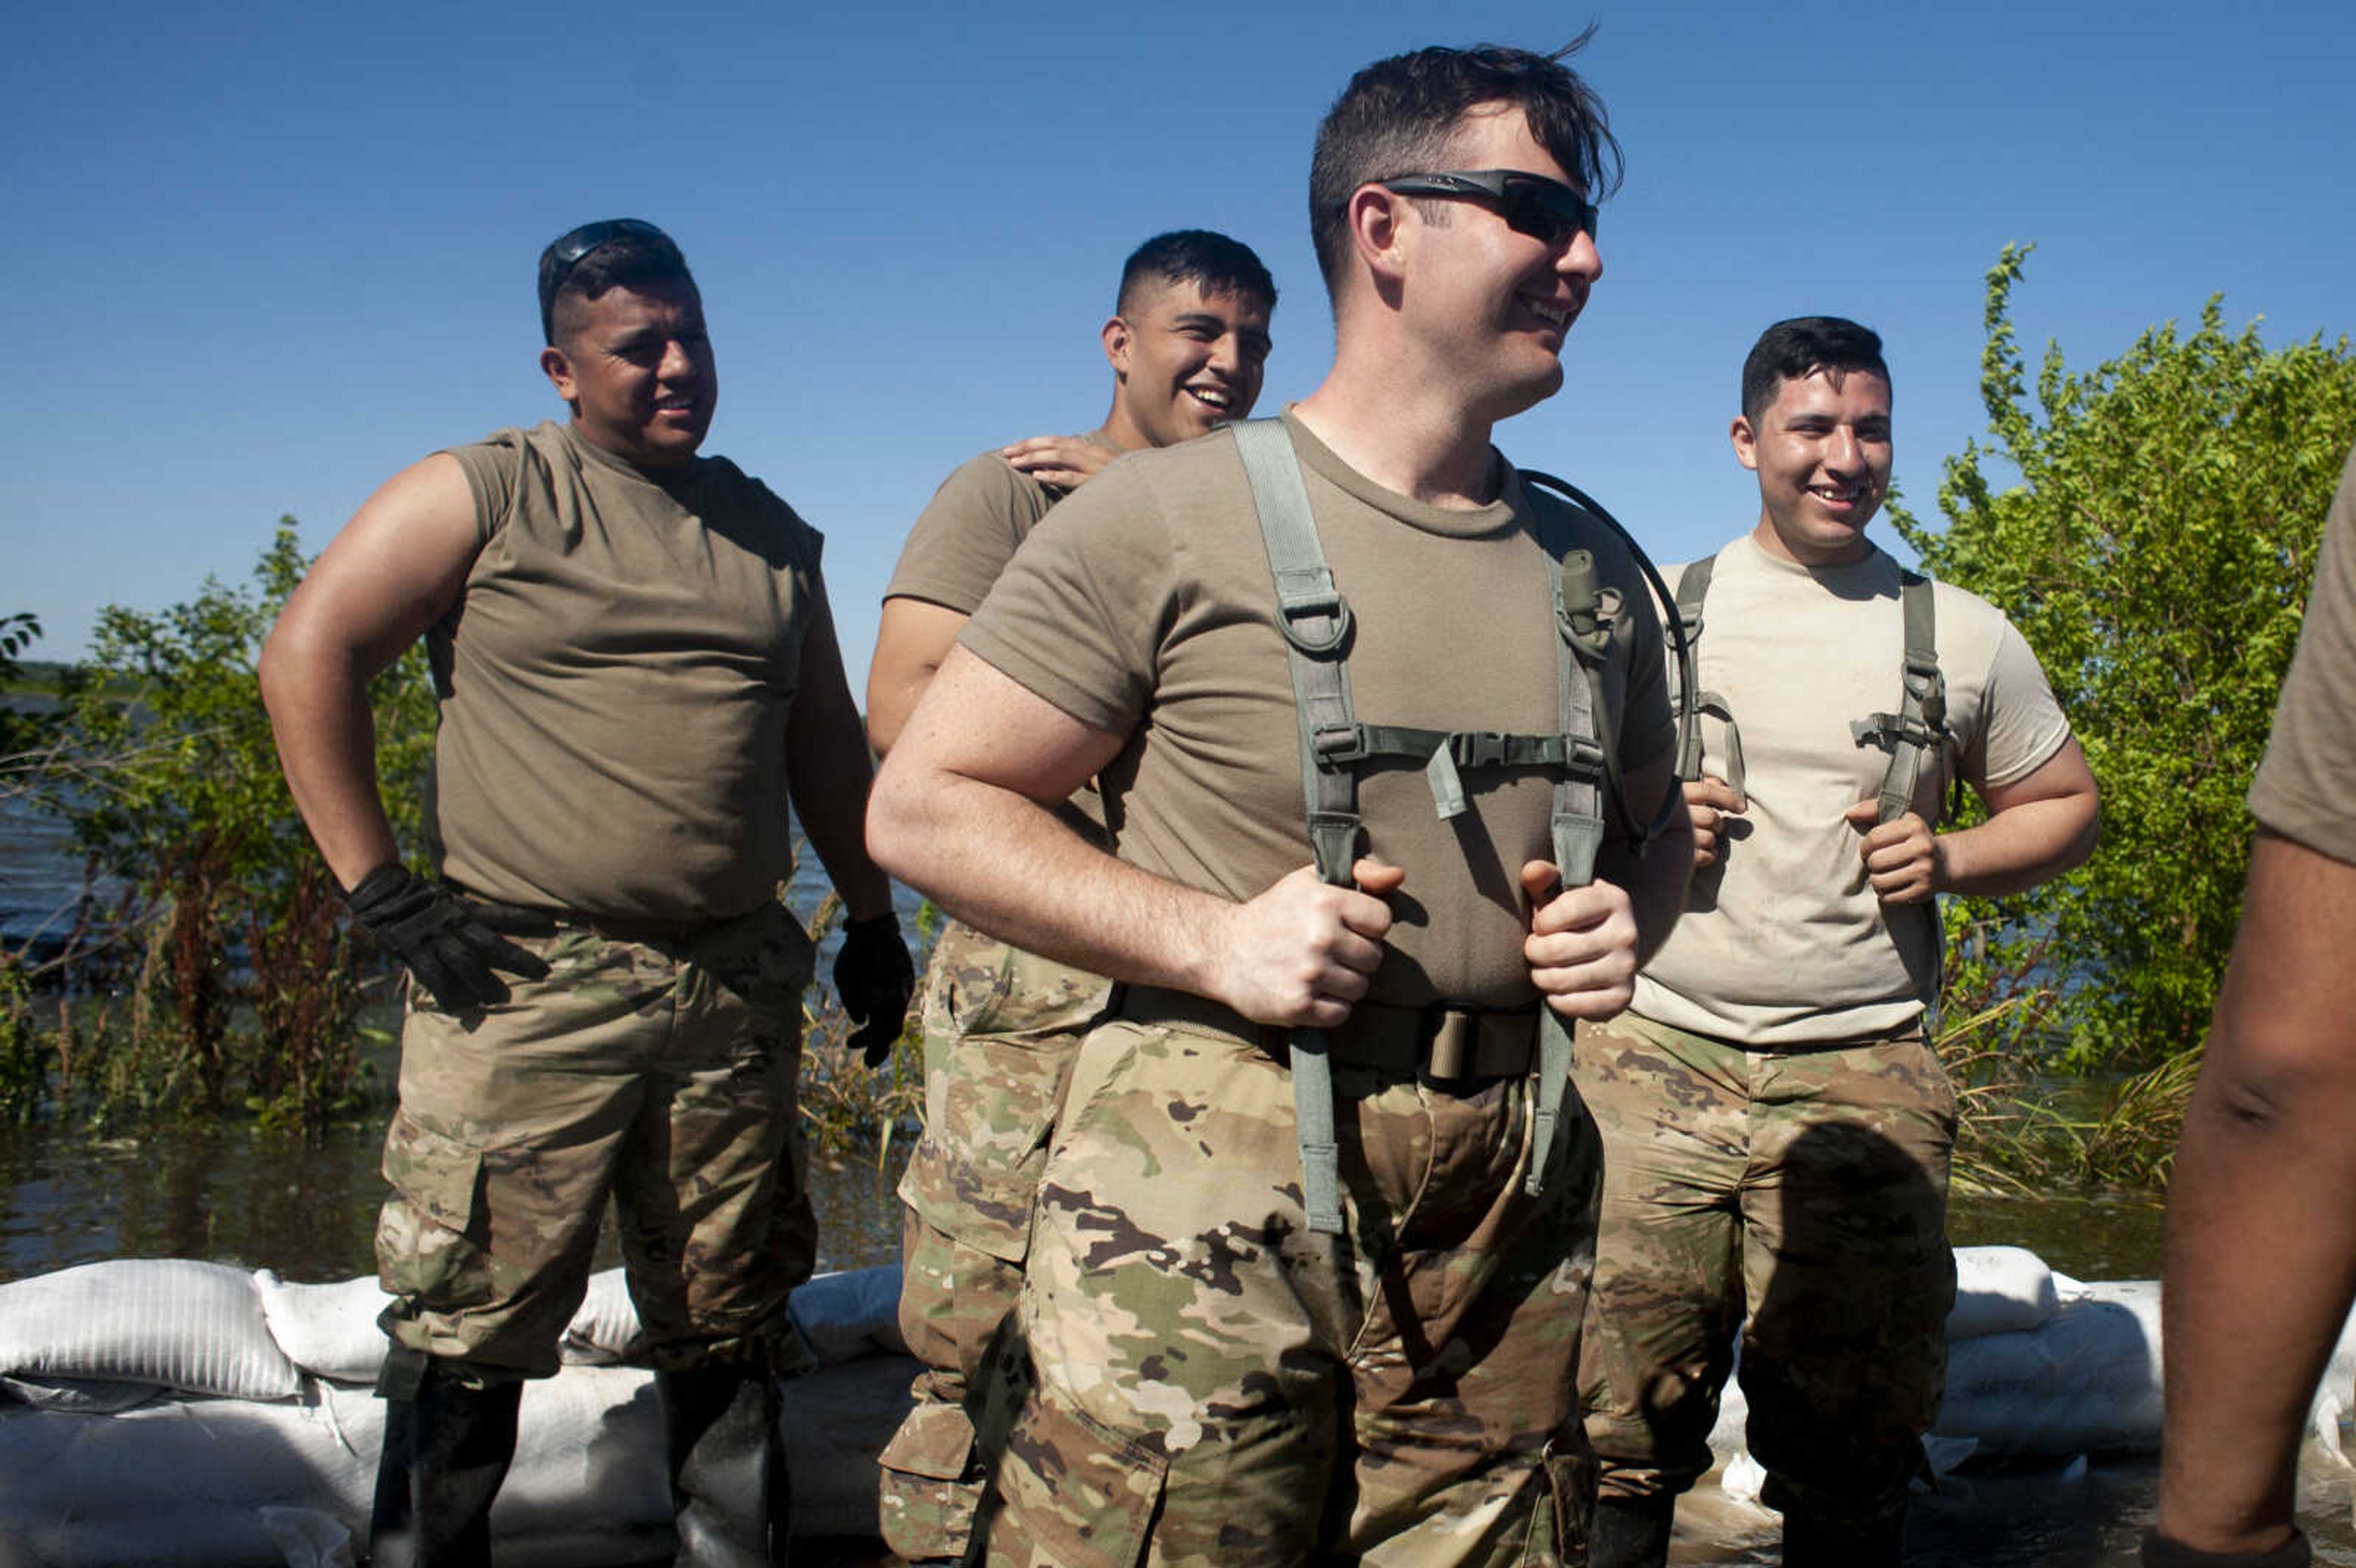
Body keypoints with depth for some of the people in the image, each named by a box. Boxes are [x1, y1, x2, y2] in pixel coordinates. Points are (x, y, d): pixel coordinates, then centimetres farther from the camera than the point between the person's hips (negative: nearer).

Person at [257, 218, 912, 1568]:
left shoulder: (772, 534, 16)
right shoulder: (485, 495, 1)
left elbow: (824, 738, 22)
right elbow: (309, 656, -4)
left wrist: (872, 914, 18)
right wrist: (382, 890, -9)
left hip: (738, 991, 4)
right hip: (526, 986, -4)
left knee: (730, 1323, 11)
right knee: (472, 1321, 1)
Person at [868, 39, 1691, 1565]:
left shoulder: (1590, 568, 12)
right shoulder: (1173, 515, -5)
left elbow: (1657, 817, 26)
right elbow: (924, 805, -5)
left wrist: (1624, 921, 3)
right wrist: (1212, 938, -15)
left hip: (1510, 1208, 5)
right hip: (1208, 1193, -4)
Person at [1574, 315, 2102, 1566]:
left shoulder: (1961, 637, 8)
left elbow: (2065, 807, 16)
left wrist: (1948, 859, -3)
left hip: (1859, 1075, 0)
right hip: (1653, 1054, 0)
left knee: (1847, 1452, 5)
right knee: (1616, 1425, 0)